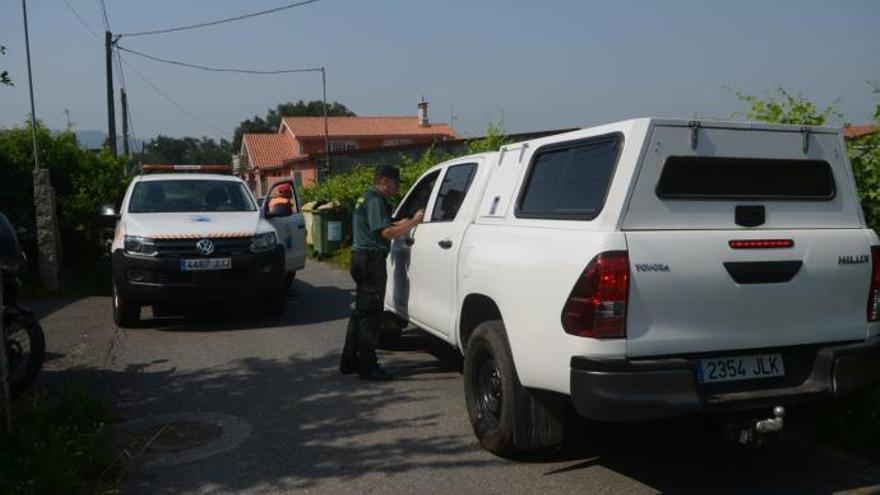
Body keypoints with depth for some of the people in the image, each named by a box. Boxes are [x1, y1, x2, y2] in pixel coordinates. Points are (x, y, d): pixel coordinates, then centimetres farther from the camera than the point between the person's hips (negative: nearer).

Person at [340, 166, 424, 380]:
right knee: (370, 314, -8)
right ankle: (368, 367, -4)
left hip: (362, 258, 11)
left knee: (361, 311, 15)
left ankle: (350, 361, 22)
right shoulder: (375, 200, -14)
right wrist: (414, 221, -18)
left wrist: (403, 223, 14)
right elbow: (386, 232, -22)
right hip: (371, 260, -11)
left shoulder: (367, 198, 19)